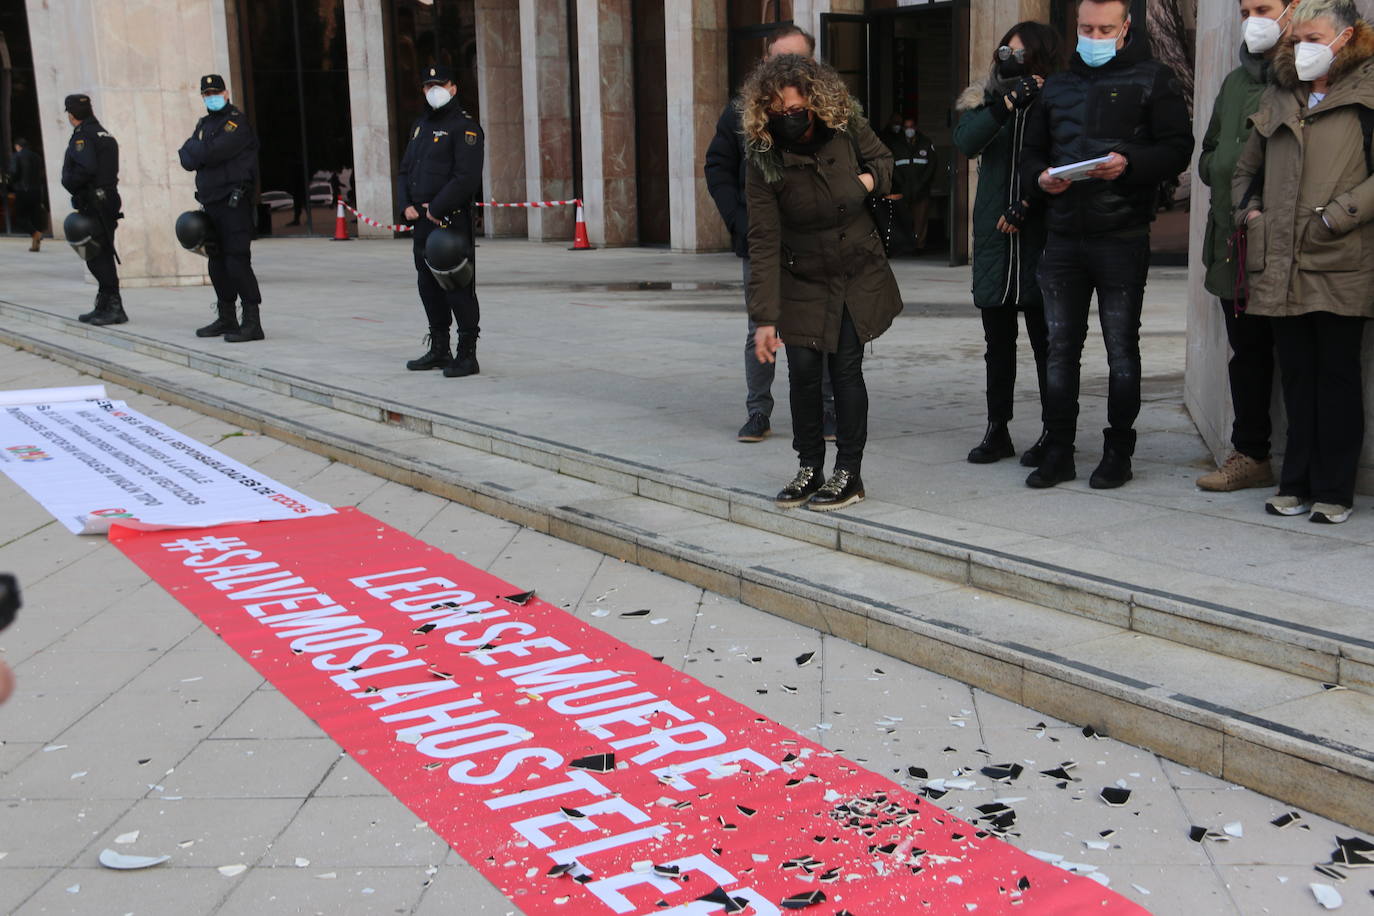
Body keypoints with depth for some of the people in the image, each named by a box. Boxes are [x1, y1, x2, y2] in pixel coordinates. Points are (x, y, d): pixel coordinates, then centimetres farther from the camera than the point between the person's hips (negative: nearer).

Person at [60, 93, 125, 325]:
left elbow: (85, 169, -23)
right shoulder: (106, 136, 17)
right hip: (109, 200, 9)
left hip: (92, 204, -9)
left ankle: (114, 308, -11)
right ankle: (105, 306, 19)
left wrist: (70, 184, -7)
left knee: (98, 256, -8)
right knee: (102, 255, 13)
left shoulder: (82, 135, -10)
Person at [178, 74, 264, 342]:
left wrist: (193, 149, 0)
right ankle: (226, 318, 20)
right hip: (211, 203, 9)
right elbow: (187, 161, 10)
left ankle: (252, 322, -12)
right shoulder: (203, 124, 20)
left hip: (234, 202, -8)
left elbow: (211, 153, -19)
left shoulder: (237, 121, -7)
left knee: (237, 261, -13)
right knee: (218, 262, 12)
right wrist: (201, 152, -10)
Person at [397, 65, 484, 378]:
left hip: (452, 220, -9)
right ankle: (439, 350, 24)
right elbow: (405, 170, 21)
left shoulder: (464, 127, -7)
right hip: (422, 222, 9)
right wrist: (407, 205, 3)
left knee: (458, 287, -7)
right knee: (429, 286, 13)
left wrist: (436, 208, -15)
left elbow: (467, 177, -17)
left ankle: (467, 355, -3)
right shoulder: (420, 126, 19)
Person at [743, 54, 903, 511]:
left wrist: (870, 178, -15)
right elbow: (764, 243, -21)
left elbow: (885, 159, 10)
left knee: (846, 366, -4)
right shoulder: (764, 158, -18)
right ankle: (810, 468, 14)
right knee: (802, 370, -4)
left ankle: (849, 473, 7)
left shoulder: (847, 127, -13)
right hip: (803, 279, 0)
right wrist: (765, 319, -25)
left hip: (858, 272, 0)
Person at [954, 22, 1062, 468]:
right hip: (994, 236, 4)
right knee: (998, 342, 10)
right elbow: (966, 142, -10)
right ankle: (997, 431, 18)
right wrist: (1008, 102, -16)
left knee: (1045, 341, 1)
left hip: (1038, 235, -4)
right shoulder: (984, 99, 9)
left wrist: (1026, 206, -11)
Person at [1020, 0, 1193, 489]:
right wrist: (1040, 176, -2)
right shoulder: (1056, 86, 17)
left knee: (1122, 348, 2)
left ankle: (1118, 452, 11)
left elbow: (1178, 150, -3)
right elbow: (1032, 152, 20)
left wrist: (1129, 163, -20)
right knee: (1060, 347, 6)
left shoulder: (1153, 80, 3)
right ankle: (1058, 452, 13)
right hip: (1063, 237, 4)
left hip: (1122, 237, -4)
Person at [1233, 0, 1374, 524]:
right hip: (1282, 265, 5)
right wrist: (1249, 213, 11)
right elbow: (1246, 168, 27)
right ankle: (1297, 483, 17)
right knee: (1296, 376, 10)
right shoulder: (1280, 98, 18)